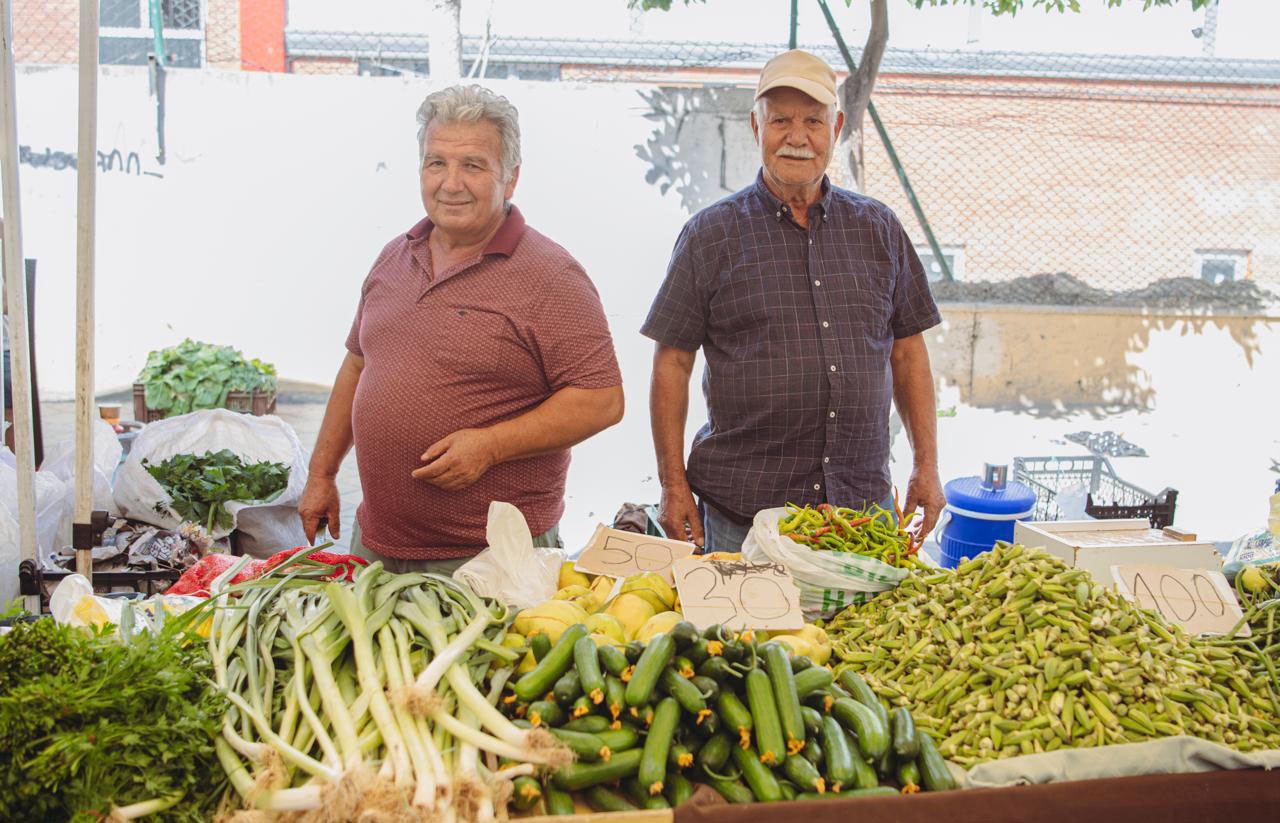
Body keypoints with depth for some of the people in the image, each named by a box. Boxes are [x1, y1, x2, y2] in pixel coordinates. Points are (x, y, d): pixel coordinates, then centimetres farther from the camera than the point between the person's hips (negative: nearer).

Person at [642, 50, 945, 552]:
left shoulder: (879, 229, 10)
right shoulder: (711, 235, 1)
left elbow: (908, 351, 13)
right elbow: (672, 363, 0)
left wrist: (927, 466, 8)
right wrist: (673, 484, -5)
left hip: (862, 498, 3)